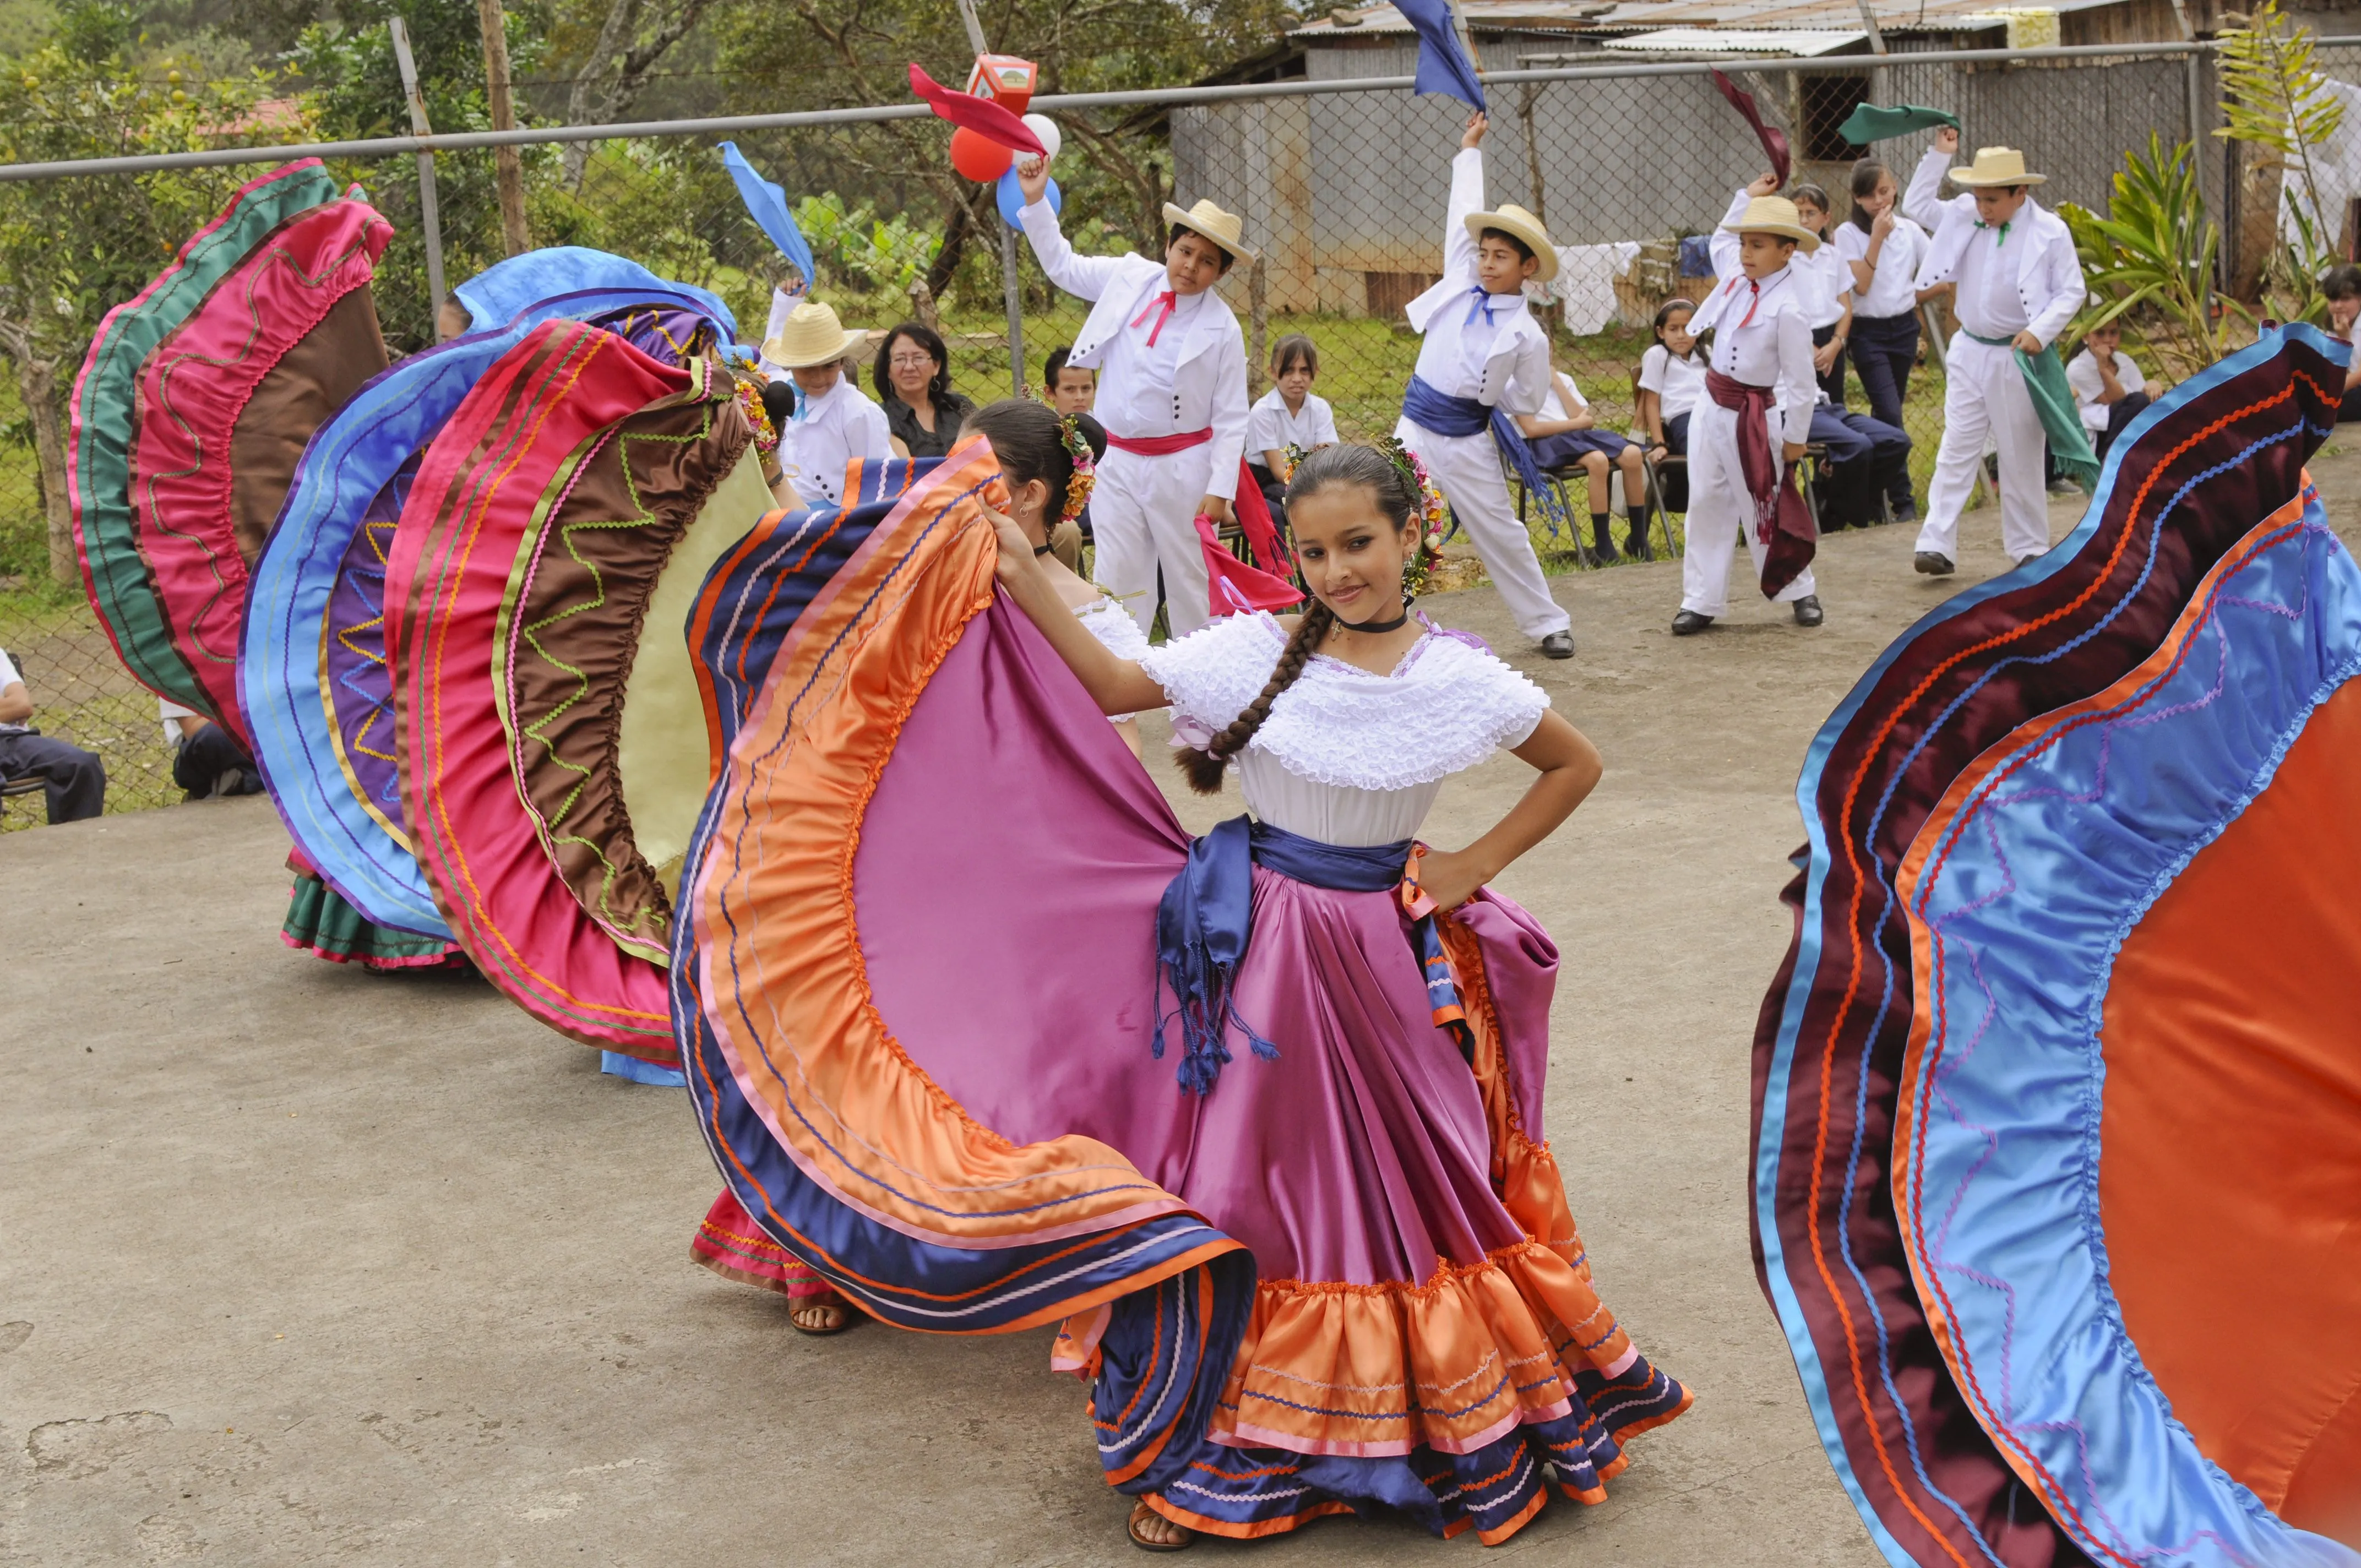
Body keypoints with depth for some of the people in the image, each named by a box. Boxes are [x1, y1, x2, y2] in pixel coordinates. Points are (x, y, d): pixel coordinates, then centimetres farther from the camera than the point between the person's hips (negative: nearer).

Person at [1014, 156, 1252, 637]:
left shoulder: (1222, 328, -9)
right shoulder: (1130, 278, 1)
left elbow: (1231, 418, -7)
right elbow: (1062, 265, 15)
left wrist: (1220, 491, -13)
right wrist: (1036, 200, 7)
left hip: (1181, 469, -3)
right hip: (1117, 461, 3)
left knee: (1190, 579, 7)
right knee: (1116, 580, 5)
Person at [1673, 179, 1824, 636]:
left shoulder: (1787, 307, -21)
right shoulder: (1737, 277, 2)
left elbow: (1801, 379, -15)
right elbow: (1719, 242, 28)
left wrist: (1795, 436, -10)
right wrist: (1747, 199, 19)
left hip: (1752, 416, -7)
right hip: (1712, 405, 7)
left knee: (1762, 506, 4)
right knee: (1706, 502, 7)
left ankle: (1799, 591, 23)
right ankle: (1701, 599, 13)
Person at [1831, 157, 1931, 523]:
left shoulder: (1909, 230, 3)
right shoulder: (1849, 233, -6)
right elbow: (1861, 285, -16)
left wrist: (1915, 294, -3)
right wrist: (1877, 237, -17)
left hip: (1904, 328, 4)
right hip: (1868, 332, -4)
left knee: (1887, 412, 10)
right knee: (1890, 414, -14)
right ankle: (1903, 501, -10)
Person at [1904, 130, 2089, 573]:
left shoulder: (2050, 232, -10)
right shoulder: (1965, 217, 2)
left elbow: (2071, 292, -6)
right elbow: (1918, 206, 10)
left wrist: (2040, 332, -19)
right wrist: (1938, 155, 1)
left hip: (2019, 357, -3)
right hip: (1969, 353, 3)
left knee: (2022, 457, 7)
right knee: (1956, 449, -1)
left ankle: (2028, 547, 19)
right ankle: (1937, 545, -3)